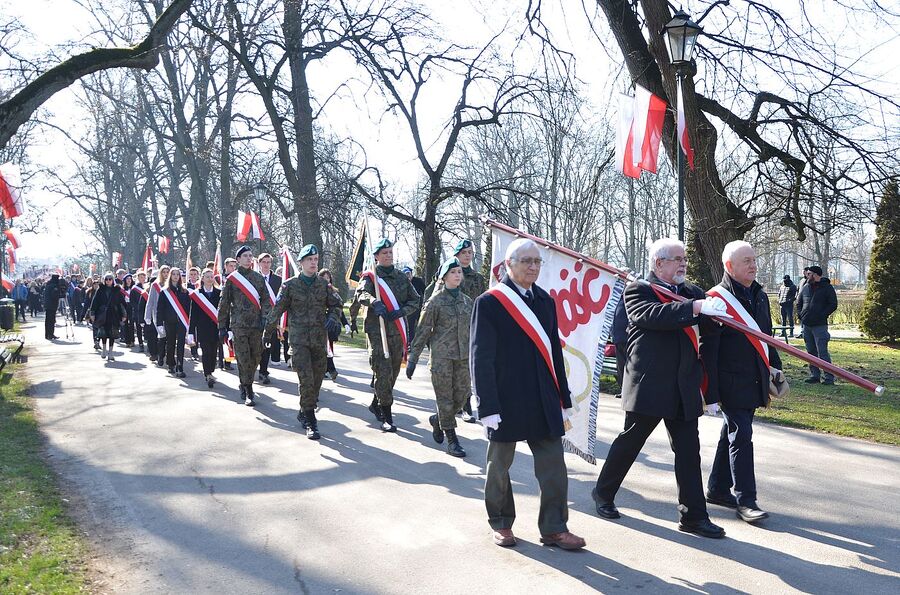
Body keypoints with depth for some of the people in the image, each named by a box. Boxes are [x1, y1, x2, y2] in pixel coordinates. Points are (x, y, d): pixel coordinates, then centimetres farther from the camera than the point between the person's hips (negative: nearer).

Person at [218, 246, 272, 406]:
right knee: (244, 358, -6)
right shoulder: (231, 279, 3)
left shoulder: (258, 278, 11)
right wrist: (222, 326, 3)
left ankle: (244, 384, 28)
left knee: (255, 357, 6)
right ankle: (248, 393, 0)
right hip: (239, 325, -3)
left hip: (256, 324, 3)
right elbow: (224, 304, 5)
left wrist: (264, 318, -4)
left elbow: (265, 300, 10)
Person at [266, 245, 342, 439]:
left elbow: (336, 305, 15)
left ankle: (304, 412, 30)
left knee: (317, 378, 10)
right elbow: (277, 310, 5)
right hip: (299, 339, -4)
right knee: (306, 379, -12)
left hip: (319, 339, 4)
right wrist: (268, 332, 8)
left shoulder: (324, 284, 8)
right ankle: (310, 422, -5)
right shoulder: (290, 285, 0)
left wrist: (332, 317, -6)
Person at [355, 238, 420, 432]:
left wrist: (401, 311, -10)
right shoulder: (370, 277, -1)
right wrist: (374, 302, -43)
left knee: (393, 372, 14)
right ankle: (387, 417, -4)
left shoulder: (402, 277, 13)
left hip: (398, 332, 5)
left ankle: (376, 404, 36)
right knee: (383, 373, -10)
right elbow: (361, 293, -21)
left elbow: (415, 301, 9)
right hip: (377, 331, -5)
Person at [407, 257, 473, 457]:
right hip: (442, 356, -5)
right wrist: (412, 358, -7)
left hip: (463, 356, 5)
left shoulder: (467, 301, 10)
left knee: (461, 396, 5)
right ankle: (451, 440, 10)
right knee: (445, 397, 0)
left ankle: (437, 419, 32)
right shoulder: (435, 301, -4)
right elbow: (423, 331, -4)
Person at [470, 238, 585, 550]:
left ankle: (554, 528, 17)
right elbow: (480, 357, -11)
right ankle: (501, 523, 28)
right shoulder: (489, 302, -8)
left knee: (553, 466, 5)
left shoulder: (545, 300, 8)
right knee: (499, 466, 11)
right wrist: (487, 406, -14)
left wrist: (563, 397, 11)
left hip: (544, 401, 5)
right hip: (506, 399, -4)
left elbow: (554, 350, 12)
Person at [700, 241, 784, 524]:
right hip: (731, 382, -8)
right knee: (741, 436, -6)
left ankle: (717, 489, 27)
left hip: (754, 381, 8)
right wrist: (711, 392, -15)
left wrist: (775, 367, 16)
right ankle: (745, 500, 2)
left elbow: (767, 336, 23)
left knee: (732, 434, 15)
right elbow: (708, 348, -14)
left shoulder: (760, 296, 12)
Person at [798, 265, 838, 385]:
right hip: (806, 325, 6)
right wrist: (801, 315, 8)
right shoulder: (806, 287, 14)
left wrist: (822, 315, -14)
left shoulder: (827, 288, -3)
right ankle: (815, 375, 18)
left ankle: (829, 377, -3)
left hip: (819, 325, -6)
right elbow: (799, 302, 24)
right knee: (811, 352, 10)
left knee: (822, 353, -9)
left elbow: (833, 305, -6)